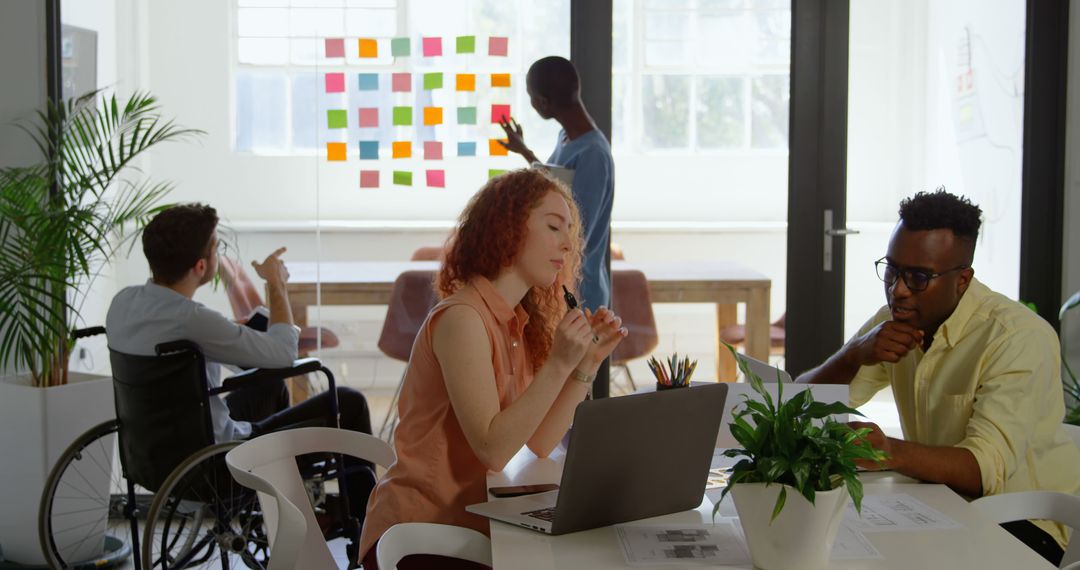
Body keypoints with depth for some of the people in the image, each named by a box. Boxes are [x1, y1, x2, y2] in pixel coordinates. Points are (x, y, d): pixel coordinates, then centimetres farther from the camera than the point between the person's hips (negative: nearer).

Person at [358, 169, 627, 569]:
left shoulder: (518, 325, 9)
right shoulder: (461, 318, -16)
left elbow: (536, 446, 2)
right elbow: (493, 450, -21)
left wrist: (588, 362, -2)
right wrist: (558, 365, -24)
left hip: (472, 527, 8)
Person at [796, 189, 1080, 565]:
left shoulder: (1018, 337, -18)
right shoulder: (893, 321, 3)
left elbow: (987, 467, -30)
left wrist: (892, 453, -48)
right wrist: (856, 355, -20)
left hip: (1026, 521, -6)